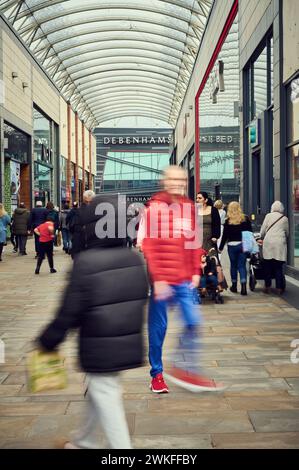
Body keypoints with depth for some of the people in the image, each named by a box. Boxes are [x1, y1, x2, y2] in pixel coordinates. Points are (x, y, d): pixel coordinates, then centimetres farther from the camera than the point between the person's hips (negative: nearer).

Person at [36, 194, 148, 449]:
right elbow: (141, 299, 7)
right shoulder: (135, 258, -3)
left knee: (105, 395, 7)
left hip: (99, 348, -7)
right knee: (100, 390, 23)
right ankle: (85, 441, 42)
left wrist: (48, 340, -2)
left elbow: (70, 311, -16)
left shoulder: (85, 262, -20)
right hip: (129, 343, 7)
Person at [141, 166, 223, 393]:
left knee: (193, 323, 0)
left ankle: (186, 369, 17)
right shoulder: (155, 207, -7)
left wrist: (196, 272, 5)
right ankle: (157, 374, 21)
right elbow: (149, 246, -10)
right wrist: (158, 279, -14)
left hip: (185, 280, 4)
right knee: (158, 327, 6)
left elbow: (194, 242, 12)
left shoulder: (190, 207, 8)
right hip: (161, 280, -4)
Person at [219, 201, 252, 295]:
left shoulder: (228, 221, -4)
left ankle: (234, 286, 21)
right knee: (242, 265, 4)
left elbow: (225, 235, -3)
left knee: (233, 265, 12)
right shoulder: (245, 219, 1)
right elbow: (250, 233, 5)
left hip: (232, 245, -1)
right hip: (243, 245, 1)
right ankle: (243, 286, -12)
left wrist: (220, 248, 4)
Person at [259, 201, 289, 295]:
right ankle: (279, 288, 5)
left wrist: (262, 238, 24)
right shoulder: (285, 218, 10)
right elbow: (287, 233, 16)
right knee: (279, 267, 4)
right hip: (280, 244, 1)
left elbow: (262, 231, 6)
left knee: (267, 267, 5)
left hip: (268, 243, -1)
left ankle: (267, 287, 8)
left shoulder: (268, 216, 6)